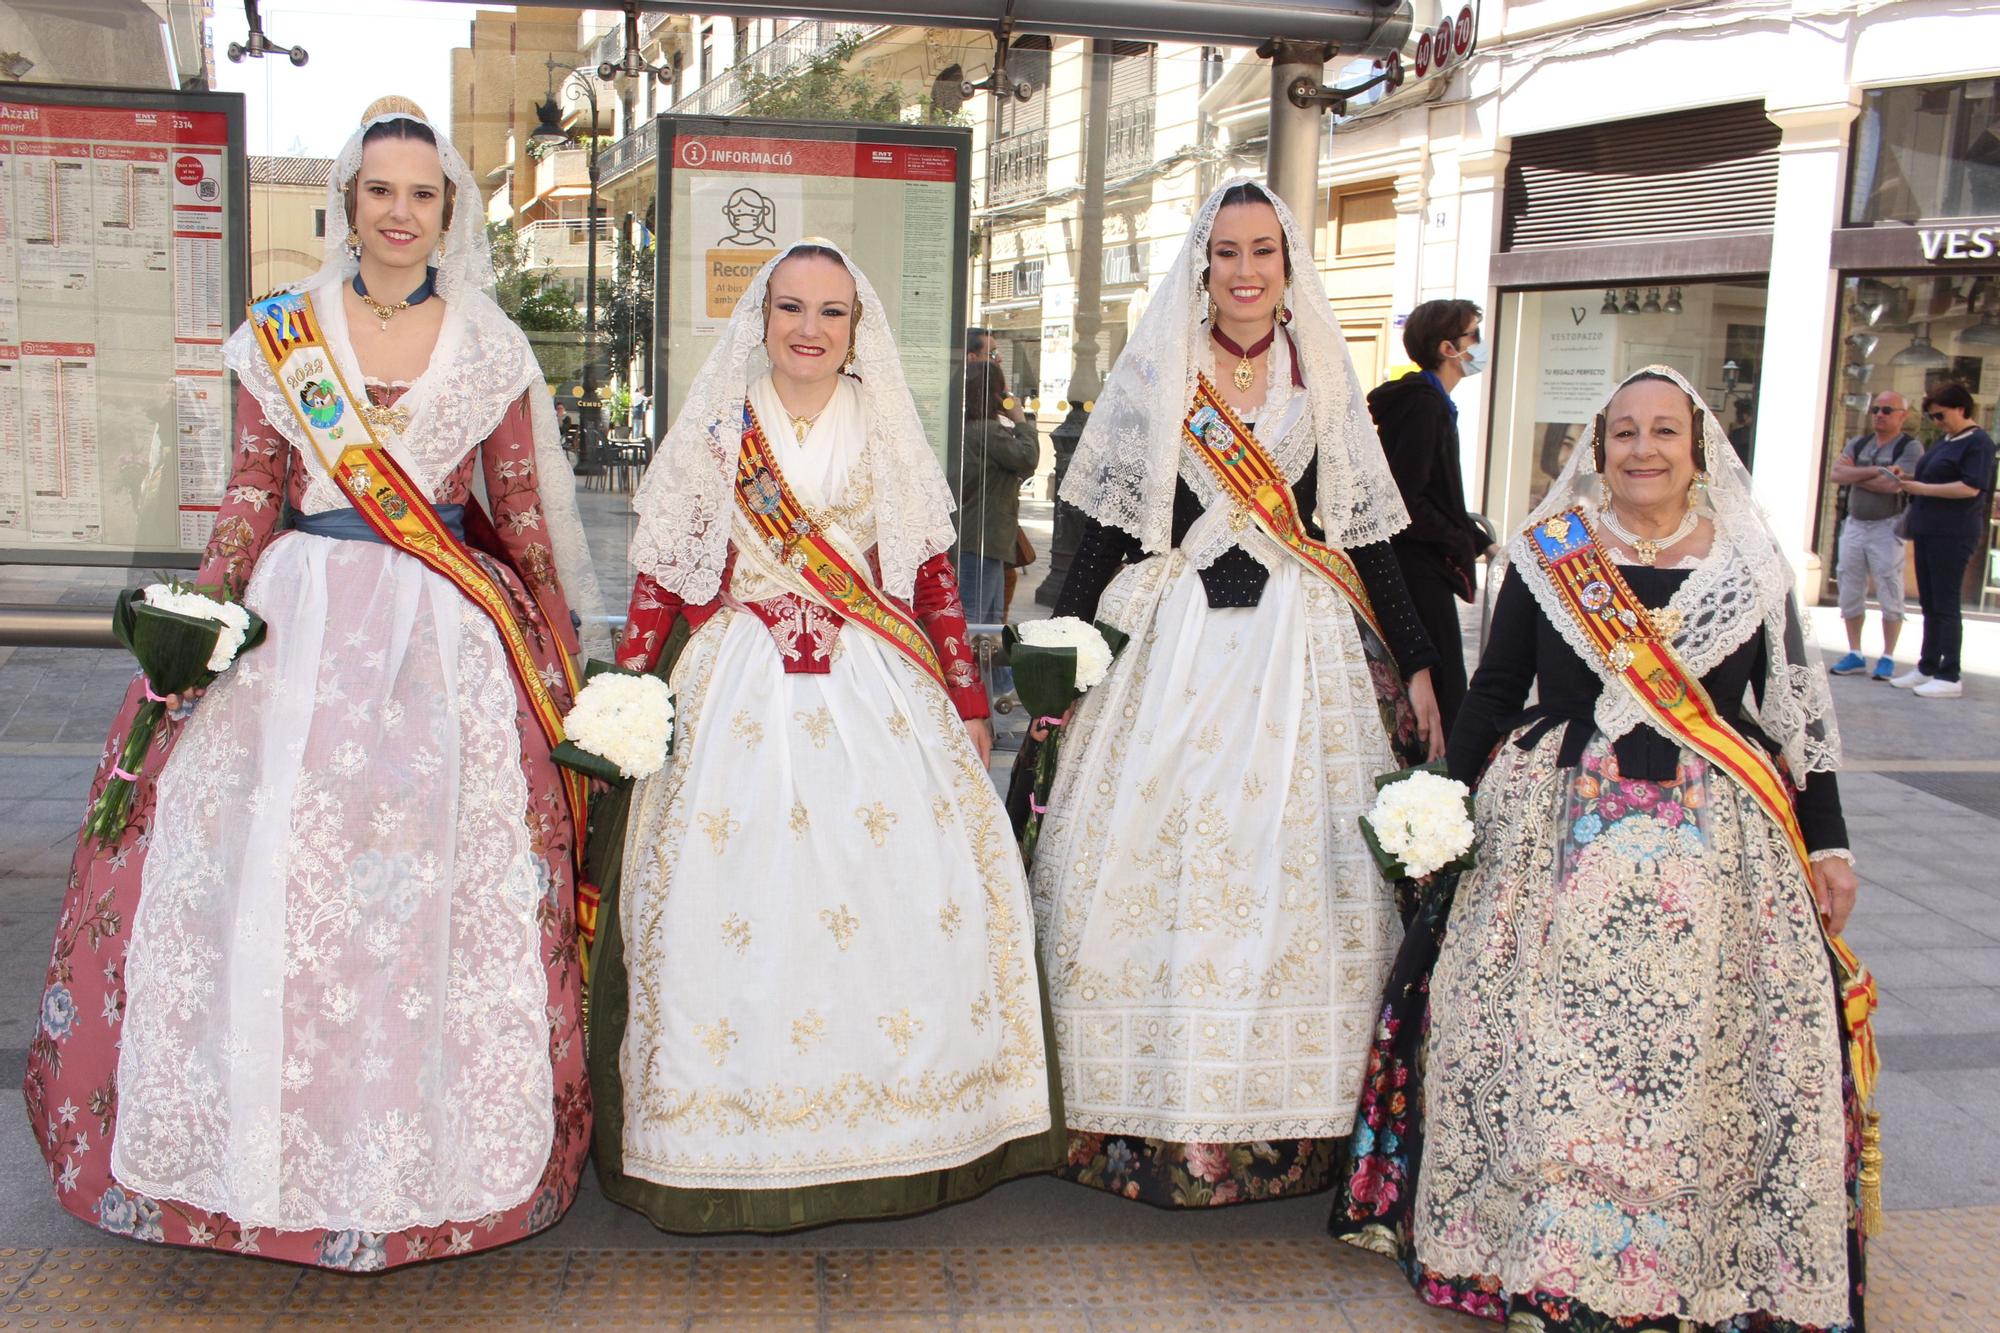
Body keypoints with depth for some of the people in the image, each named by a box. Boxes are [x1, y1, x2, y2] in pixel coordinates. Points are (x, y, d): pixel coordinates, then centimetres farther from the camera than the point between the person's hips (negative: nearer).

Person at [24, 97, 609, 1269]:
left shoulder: (489, 344, 8)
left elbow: (522, 506, 9)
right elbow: (254, 491, 8)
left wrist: (563, 648, 7)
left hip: (449, 631, -1)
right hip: (300, 620, 1)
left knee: (439, 876, -1)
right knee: (269, 864, 0)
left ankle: (427, 1146, 13)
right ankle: (258, 1139, 16)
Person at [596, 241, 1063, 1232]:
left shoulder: (889, 437, 11)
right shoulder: (715, 429, 7)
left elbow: (933, 578, 10)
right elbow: (662, 574, 6)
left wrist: (968, 701, 8)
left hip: (878, 694, 1)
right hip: (743, 694, -1)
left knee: (912, 896, -6)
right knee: (732, 898, -8)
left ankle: (900, 1119, 8)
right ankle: (742, 1119, 5)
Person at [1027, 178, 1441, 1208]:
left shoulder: (1324, 380, 10)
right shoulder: (1153, 372, 6)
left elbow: (1364, 533, 11)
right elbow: (1109, 525, 5)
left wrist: (1417, 666, 9)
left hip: (1302, 651, 1)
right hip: (1174, 647, -1)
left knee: (1291, 868, -1)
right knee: (1158, 862, -4)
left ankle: (1283, 1124, 10)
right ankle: (1153, 1120, 7)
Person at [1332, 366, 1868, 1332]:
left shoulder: (1750, 564, 7)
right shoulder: (1548, 554, 5)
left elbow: (1799, 711, 10)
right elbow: (1493, 693, 8)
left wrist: (1828, 843, 6)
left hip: (1714, 844, 1)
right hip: (1558, 835, 0)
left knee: (1699, 1056, -2)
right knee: (1543, 1044, -3)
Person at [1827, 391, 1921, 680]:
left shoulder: (1910, 447, -5)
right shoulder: (1858, 444, 11)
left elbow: (1892, 485, -19)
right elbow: (1835, 474, -5)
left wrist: (1854, 476, -6)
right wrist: (1875, 471, -14)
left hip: (1887, 528, -6)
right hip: (1854, 524, 6)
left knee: (1889, 595, -3)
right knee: (1850, 593, 7)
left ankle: (1887, 658, 4)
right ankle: (1854, 655, 15)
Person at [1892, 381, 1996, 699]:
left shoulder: (1978, 443, -10)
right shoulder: (1944, 441, 17)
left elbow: (1970, 488, -20)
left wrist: (1922, 488, -17)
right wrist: (1909, 479, 8)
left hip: (1953, 535, -9)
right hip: (1928, 531, 9)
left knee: (1945, 604, -7)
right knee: (1930, 604, 12)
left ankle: (1949, 677, -3)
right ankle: (1927, 668, 19)